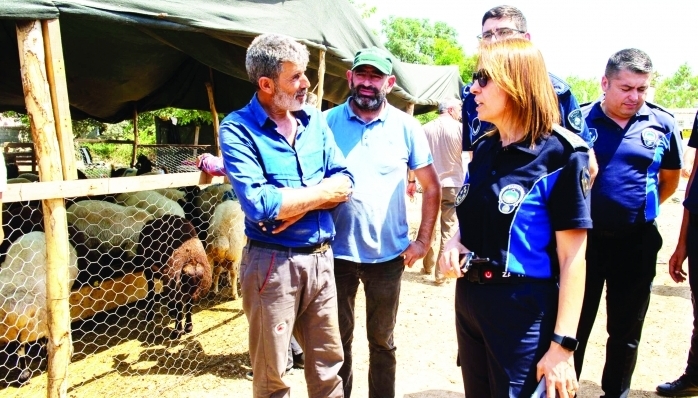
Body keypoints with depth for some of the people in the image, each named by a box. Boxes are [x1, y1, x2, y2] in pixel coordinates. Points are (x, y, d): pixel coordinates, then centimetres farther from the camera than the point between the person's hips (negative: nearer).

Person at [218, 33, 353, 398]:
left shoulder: (314, 120, 6)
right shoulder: (237, 129, -12)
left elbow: (344, 183, 1)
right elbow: (259, 205, -23)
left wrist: (298, 203, -16)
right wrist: (318, 192, -10)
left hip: (321, 257, 5)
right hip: (273, 263, -5)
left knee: (328, 365, 19)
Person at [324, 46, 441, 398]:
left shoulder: (406, 126, -1)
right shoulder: (327, 122, -2)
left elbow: (432, 187, 5)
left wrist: (423, 241, -1)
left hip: (388, 254, 0)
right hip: (337, 251, 0)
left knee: (382, 340, 17)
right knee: (338, 339, 16)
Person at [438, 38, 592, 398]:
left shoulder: (562, 154, -15)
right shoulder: (483, 149, 5)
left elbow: (572, 260, -16)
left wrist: (562, 344, -18)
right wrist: (455, 242, -3)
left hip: (524, 311, -7)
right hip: (468, 301, 7)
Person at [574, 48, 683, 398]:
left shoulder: (662, 124, 0)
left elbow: (671, 177, 15)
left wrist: (643, 207, 12)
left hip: (637, 242, 2)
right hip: (586, 238, -2)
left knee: (626, 330, 16)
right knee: (575, 326, 9)